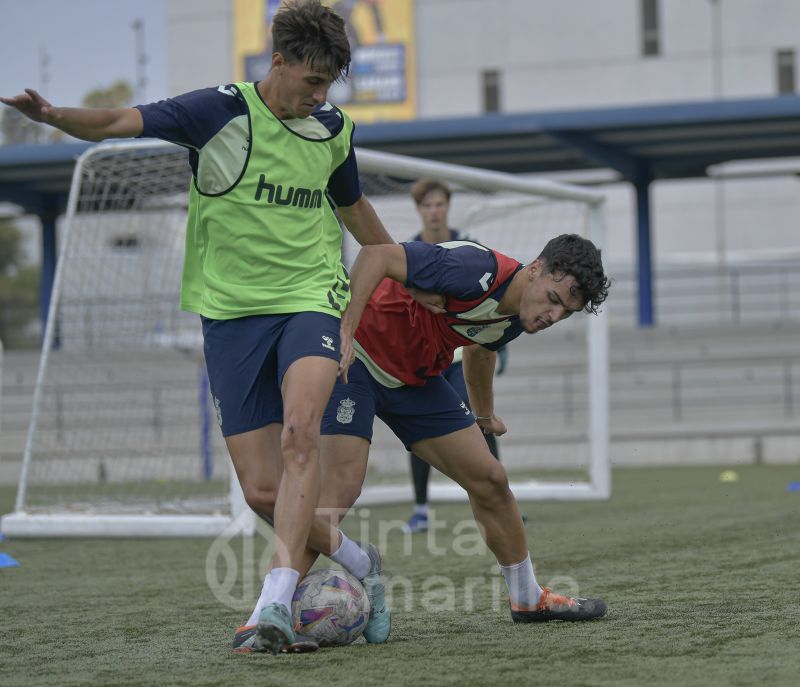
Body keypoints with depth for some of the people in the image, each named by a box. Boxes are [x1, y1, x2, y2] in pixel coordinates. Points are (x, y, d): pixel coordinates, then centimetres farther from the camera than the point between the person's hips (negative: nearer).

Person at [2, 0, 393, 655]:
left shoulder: (333, 128, 5)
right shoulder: (218, 111, -8)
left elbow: (354, 207, 24)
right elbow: (121, 122, -21)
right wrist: (57, 115, -42)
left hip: (309, 299, 1)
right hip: (231, 310, -1)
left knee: (300, 431, -28)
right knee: (262, 490, -3)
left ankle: (274, 606, -32)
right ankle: (358, 562, 24)